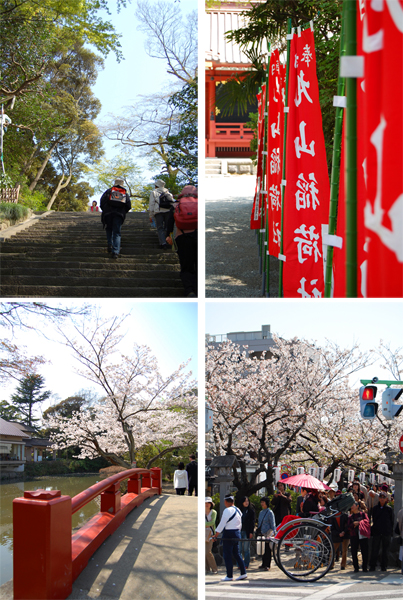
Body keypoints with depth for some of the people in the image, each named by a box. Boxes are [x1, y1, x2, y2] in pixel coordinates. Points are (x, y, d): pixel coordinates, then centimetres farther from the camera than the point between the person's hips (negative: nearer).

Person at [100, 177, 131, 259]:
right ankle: (115, 251, -13)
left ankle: (110, 244, 4)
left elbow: (102, 200, 0)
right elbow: (128, 206, 8)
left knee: (109, 230, 20)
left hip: (108, 213, 0)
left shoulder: (109, 191, 11)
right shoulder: (125, 194, 15)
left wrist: (104, 210, 12)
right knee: (117, 233, -1)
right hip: (119, 215, 0)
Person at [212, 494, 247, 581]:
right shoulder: (238, 510, 11)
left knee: (227, 555, -2)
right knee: (236, 554, 14)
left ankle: (229, 576, -1)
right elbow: (240, 524, 16)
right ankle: (243, 573, 11)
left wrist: (215, 535, -12)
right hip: (237, 533, 8)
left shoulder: (227, 510, -15)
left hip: (228, 534, -8)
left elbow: (222, 524, -16)